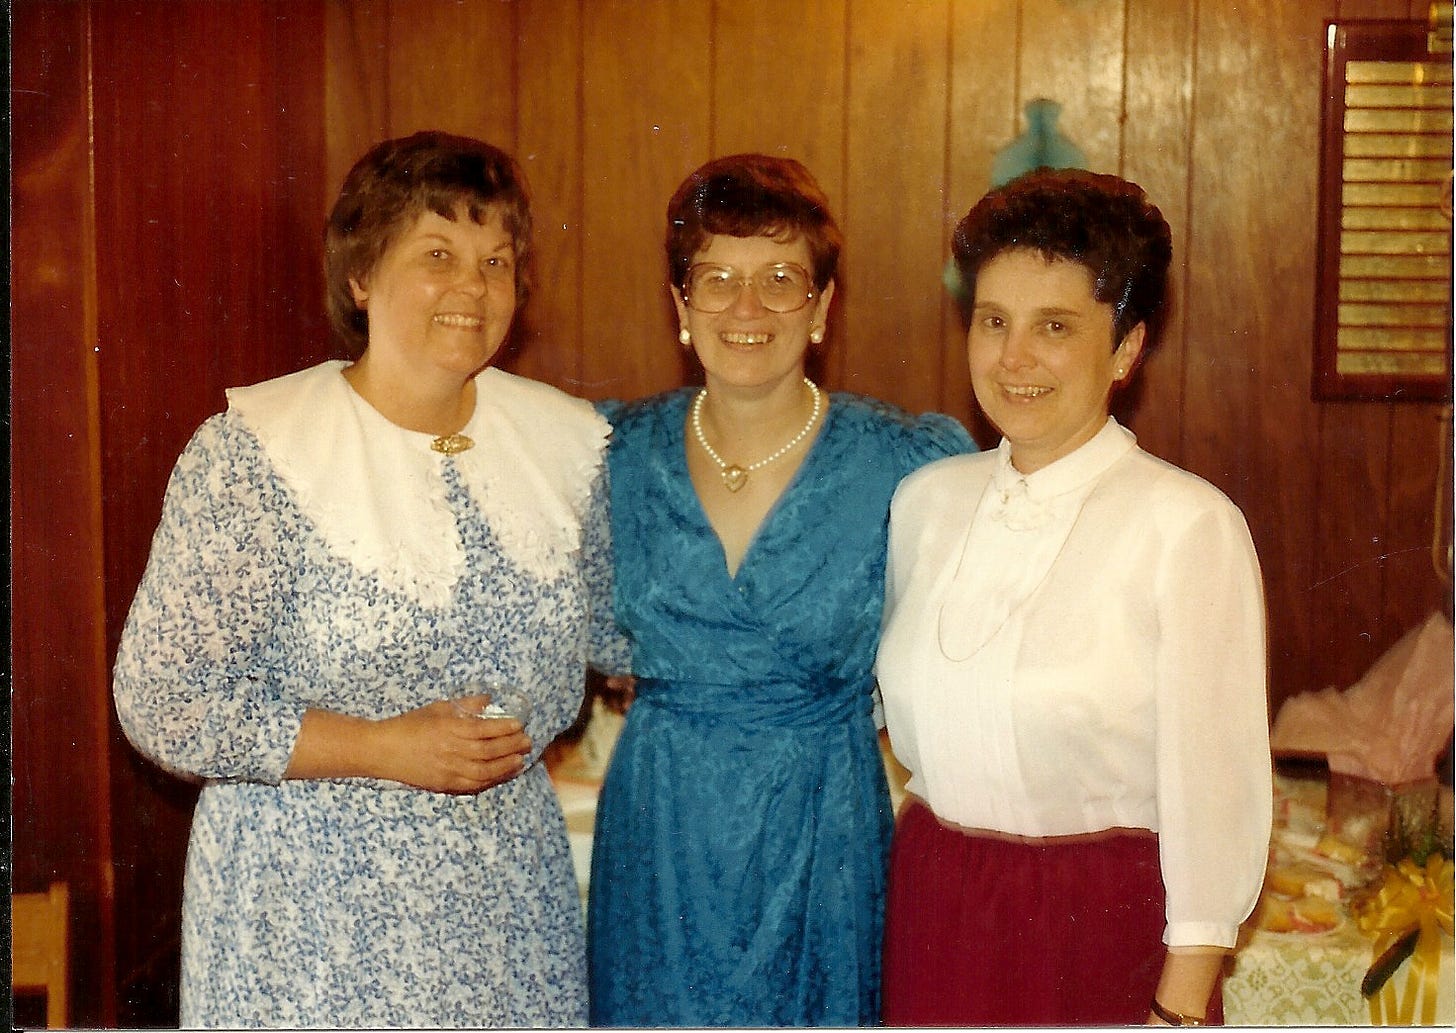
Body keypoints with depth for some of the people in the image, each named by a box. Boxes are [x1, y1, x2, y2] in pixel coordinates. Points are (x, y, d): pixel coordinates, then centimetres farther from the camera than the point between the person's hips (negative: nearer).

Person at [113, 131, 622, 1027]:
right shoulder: (252, 454, -12)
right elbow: (165, 701, -14)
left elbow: (607, 629, 18)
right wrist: (383, 749, -17)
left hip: (512, 880, 4)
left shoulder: (566, 440, 2)